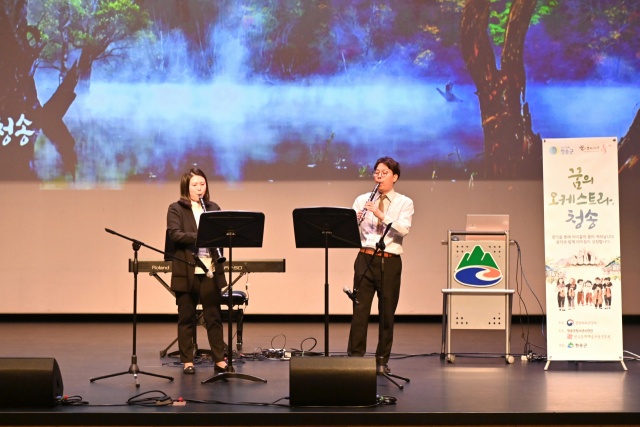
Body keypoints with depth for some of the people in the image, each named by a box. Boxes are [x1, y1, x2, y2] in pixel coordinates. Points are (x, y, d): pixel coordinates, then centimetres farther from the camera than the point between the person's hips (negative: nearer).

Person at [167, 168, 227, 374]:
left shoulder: (213, 208, 13)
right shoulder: (176, 209, 1)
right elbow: (174, 234, -12)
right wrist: (198, 236, -25)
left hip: (210, 270, 2)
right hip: (186, 271, -2)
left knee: (214, 315, 2)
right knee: (186, 317, 5)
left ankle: (219, 359, 6)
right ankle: (187, 360, 13)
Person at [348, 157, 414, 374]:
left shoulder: (404, 203, 5)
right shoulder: (362, 200, 11)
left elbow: (403, 229, -13)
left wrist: (380, 214, -24)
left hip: (390, 261, -1)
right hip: (365, 257, 1)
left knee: (387, 311, 3)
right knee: (360, 309, -5)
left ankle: (382, 361, 14)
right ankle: (355, 357, 0)